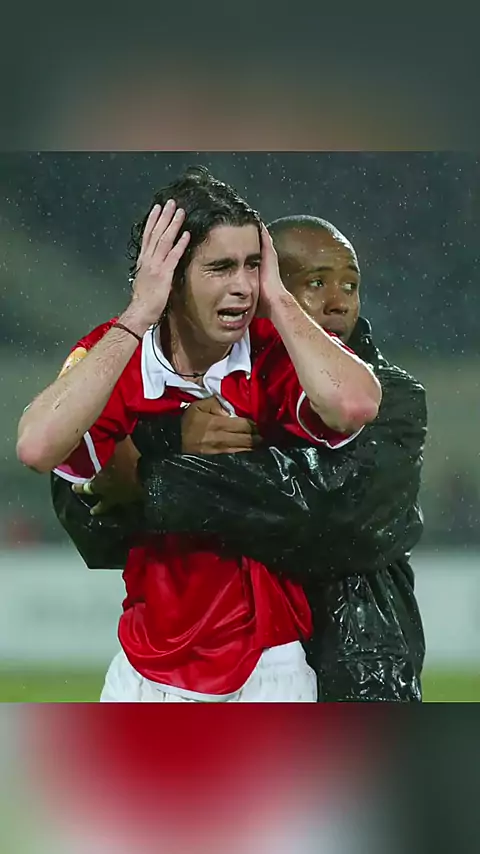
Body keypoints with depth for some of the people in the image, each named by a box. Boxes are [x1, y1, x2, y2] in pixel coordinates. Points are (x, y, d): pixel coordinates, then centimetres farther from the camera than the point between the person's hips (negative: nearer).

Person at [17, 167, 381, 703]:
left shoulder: (278, 351, -8)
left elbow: (353, 405, -31)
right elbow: (37, 447, -25)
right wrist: (138, 314, -21)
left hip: (270, 667, -1)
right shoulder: (114, 357, -6)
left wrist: (276, 299, -18)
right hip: (148, 672, 2)